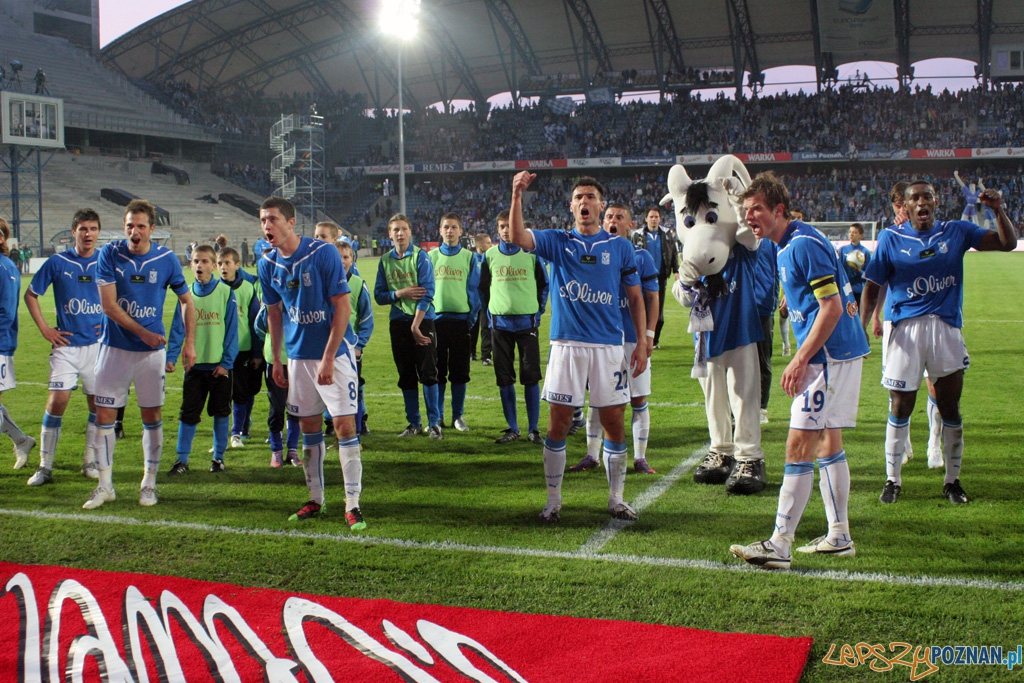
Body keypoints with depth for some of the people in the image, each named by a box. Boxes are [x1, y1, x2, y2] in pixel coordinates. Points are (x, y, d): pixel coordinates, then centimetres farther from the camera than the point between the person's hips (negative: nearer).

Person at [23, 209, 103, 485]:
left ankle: (91, 461, 19)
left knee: (98, 403, 5)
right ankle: (45, 466, 1)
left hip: (98, 344, 2)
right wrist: (45, 329, 2)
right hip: (66, 345, -1)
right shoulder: (57, 262, -1)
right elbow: (30, 294, 8)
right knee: (57, 401, -8)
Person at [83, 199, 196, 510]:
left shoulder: (167, 259, -3)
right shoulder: (110, 254, -6)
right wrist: (143, 332, -15)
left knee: (152, 417, 6)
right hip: (114, 347, 0)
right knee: (103, 415, 0)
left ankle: (149, 484, 19)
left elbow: (186, 301, 8)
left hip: (152, 351, 0)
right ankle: (105, 485, 13)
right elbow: (109, 304, -10)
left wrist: (189, 342, 1)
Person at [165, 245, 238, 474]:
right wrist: (171, 357, -7)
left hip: (219, 365, -2)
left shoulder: (226, 292, -3)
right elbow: (177, 328, 4)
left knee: (221, 412, 9)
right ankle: (182, 460, 9)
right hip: (194, 365, 2)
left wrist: (227, 362, -8)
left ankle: (219, 457, 21)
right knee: (188, 413, 2)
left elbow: (232, 329, -4)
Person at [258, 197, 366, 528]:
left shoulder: (324, 253, -16)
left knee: (345, 425, -8)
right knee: (308, 426, 12)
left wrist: (328, 358, -18)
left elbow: (343, 307, -15)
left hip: (335, 352, -5)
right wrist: (276, 359, 13)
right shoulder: (268, 264, 2)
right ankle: (316, 500, 24)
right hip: (298, 355, 6)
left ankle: (352, 504, -2)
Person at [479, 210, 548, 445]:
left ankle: (533, 429, 6)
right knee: (504, 378, 5)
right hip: (500, 324, 2)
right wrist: (488, 316, 7)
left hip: (527, 322, -2)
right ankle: (512, 428, 15)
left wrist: (537, 311, 3)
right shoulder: (490, 255, 5)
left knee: (531, 377, -2)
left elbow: (544, 285, 10)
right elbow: (482, 288, 14)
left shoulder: (531, 254, 0)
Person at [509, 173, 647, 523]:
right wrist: (517, 196, -25)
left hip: (609, 347, 1)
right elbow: (518, 237, -11)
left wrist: (642, 344, 3)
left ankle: (617, 498, 19)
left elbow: (636, 298, 11)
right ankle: (553, 500, 13)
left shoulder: (620, 247, 8)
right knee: (558, 423, 1)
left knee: (614, 422, 5)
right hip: (566, 345, 0)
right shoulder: (557, 242, 7)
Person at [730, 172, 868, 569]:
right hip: (834, 353, 11)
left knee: (799, 445, -10)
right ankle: (839, 537, 23)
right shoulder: (786, 248, 14)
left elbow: (832, 307, -21)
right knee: (827, 442, 15)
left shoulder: (804, 245, -17)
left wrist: (801, 359, -21)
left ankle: (779, 545, -8)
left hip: (829, 355, -11)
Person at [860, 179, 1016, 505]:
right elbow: (873, 287, 3)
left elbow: (1008, 243, 9)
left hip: (946, 327, 2)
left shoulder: (956, 232, 7)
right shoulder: (891, 239, 2)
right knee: (900, 407, 2)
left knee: (950, 408, 7)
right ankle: (892, 480, 15)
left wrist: (998, 209, -6)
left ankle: (952, 480, 21)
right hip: (906, 328, -2)